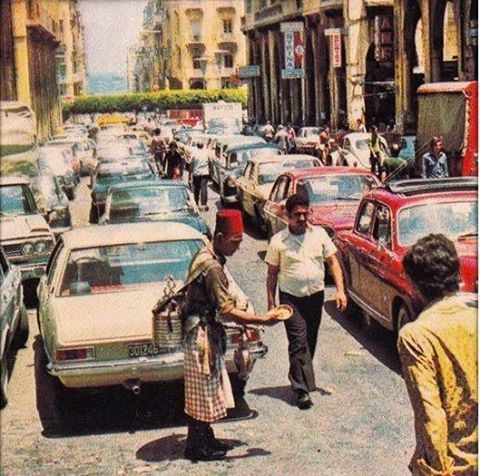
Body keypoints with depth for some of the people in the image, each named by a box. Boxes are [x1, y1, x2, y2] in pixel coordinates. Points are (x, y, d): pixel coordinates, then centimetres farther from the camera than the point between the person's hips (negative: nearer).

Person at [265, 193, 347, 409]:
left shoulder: (319, 234, 1)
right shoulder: (278, 241, -6)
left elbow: (333, 262, 5)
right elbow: (272, 274, 0)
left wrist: (340, 290, -5)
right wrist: (271, 304, -3)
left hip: (315, 295, 3)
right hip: (291, 297, -3)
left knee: (310, 341, 12)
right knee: (298, 341, -10)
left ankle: (298, 377, 30)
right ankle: (302, 389, -7)